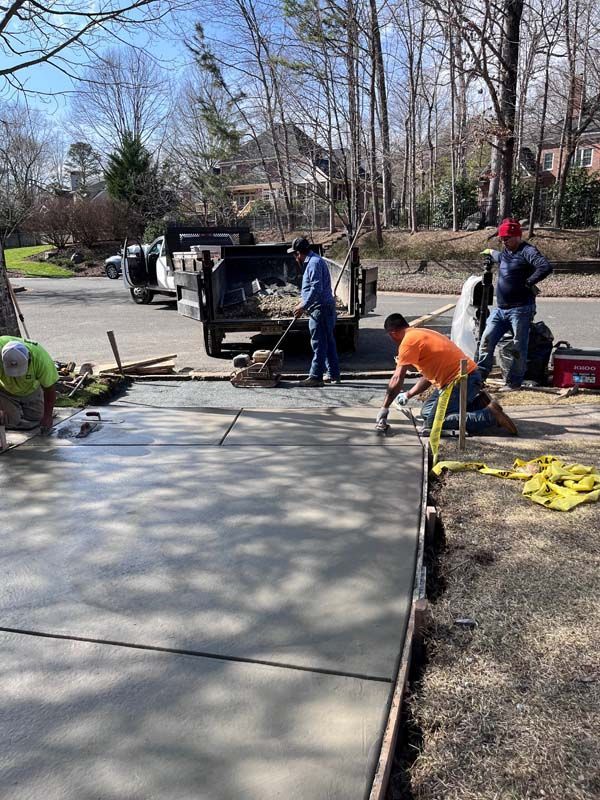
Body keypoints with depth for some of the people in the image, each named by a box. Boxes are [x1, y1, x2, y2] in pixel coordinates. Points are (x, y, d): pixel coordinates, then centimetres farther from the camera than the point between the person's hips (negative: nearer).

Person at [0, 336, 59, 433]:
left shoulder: (41, 358, -38)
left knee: (34, 420, 1)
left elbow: (49, 389, -25)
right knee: (11, 421, -12)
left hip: (31, 390, 1)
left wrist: (47, 416, -22)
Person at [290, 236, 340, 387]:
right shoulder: (313, 261, 18)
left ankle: (316, 377, 1)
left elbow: (316, 289, -23)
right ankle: (334, 375, 19)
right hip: (326, 308, 10)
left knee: (318, 344, -5)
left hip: (320, 309, -10)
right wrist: (303, 300, 23)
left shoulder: (314, 263, -15)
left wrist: (303, 307, -20)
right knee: (328, 342, 13)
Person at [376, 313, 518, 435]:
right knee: (427, 411, 16)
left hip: (463, 380, -10)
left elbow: (397, 379, -16)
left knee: (433, 423, -14)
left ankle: (489, 414, -13)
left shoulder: (409, 341, -12)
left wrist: (384, 408, -8)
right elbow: (428, 375, 25)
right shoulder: (420, 334, 18)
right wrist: (408, 394, 28)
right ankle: (476, 403, 13)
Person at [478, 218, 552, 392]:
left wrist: (528, 283, -19)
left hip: (521, 310, -8)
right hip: (500, 309, 8)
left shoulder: (527, 251, -9)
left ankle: (514, 382, 8)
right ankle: (479, 375, 9)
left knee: (519, 347, 0)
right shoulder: (505, 253, 17)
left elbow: (545, 268, -25)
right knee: (486, 340, 2)